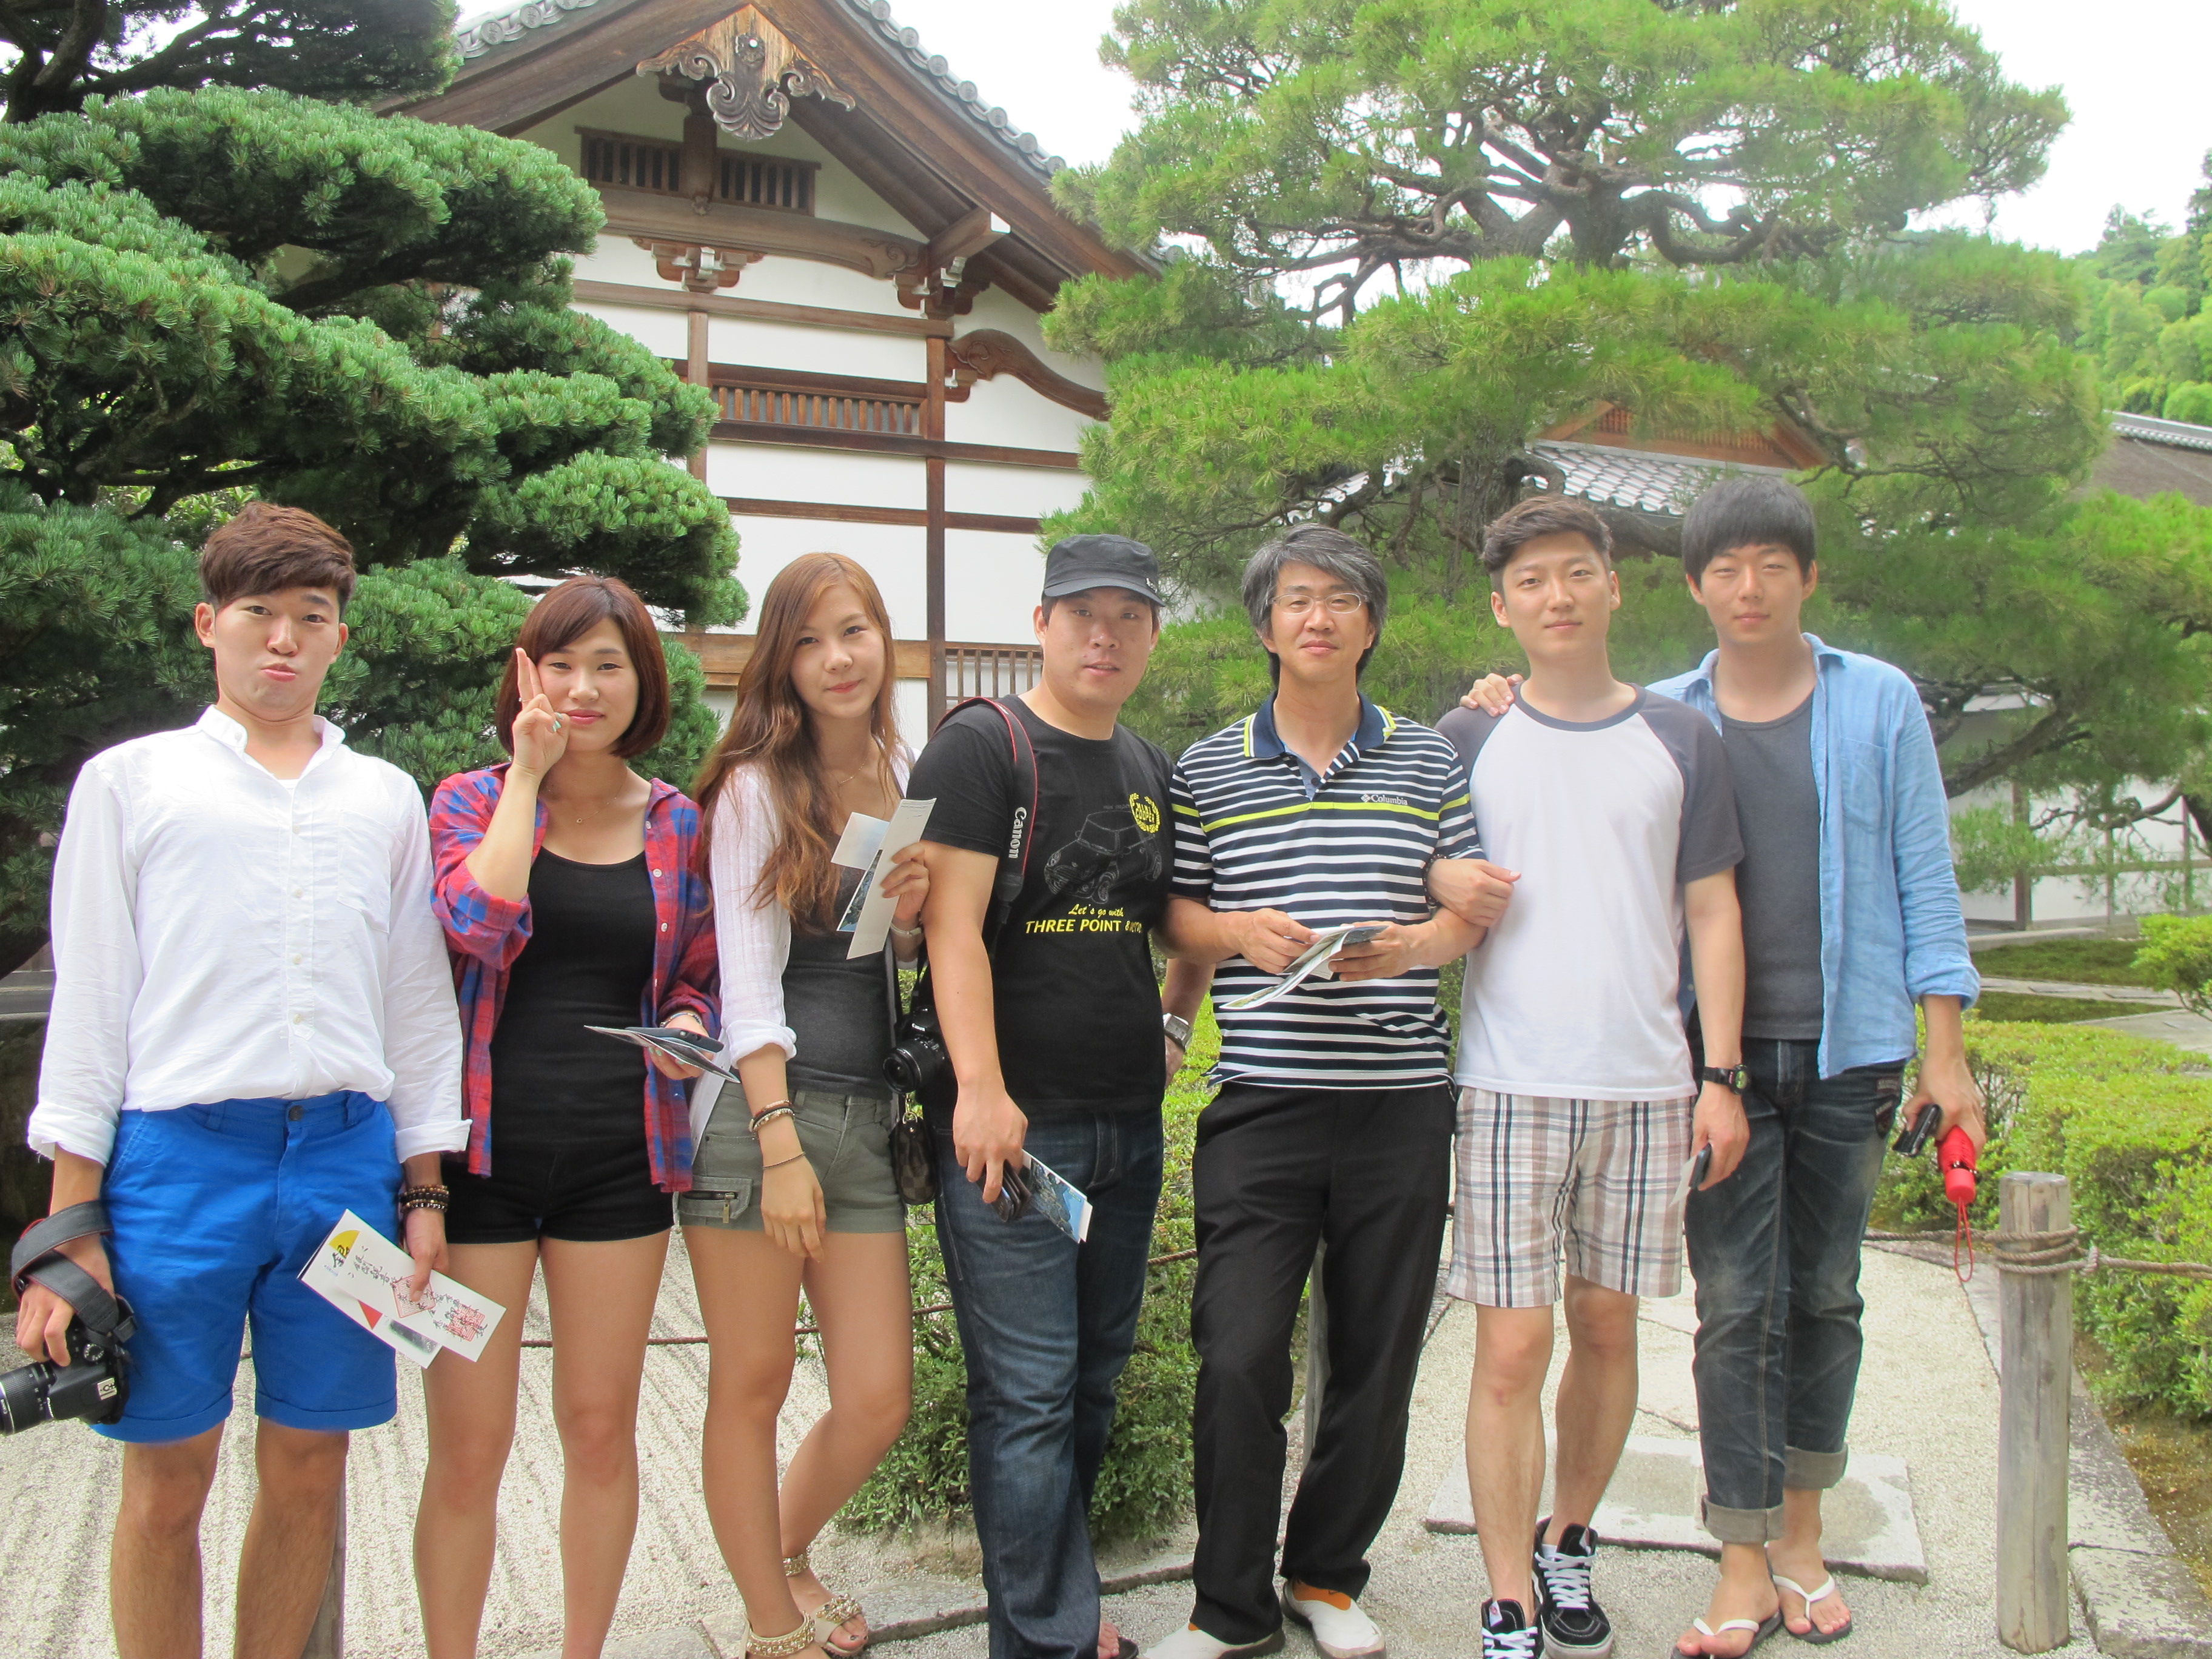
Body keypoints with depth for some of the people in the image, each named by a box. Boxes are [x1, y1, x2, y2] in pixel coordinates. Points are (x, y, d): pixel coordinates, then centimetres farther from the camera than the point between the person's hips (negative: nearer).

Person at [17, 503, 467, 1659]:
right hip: (178, 1157, -2)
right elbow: (90, 1003, 5)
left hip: (349, 1160, 2)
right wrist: (70, 1228, 0)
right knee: (167, 1483, 5)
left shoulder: (386, 798, 15)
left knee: (310, 1470, 8)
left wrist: (422, 1190, 9)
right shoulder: (130, 781, 8)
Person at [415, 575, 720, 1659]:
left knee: (602, 1428, 11)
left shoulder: (678, 825, 7)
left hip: (618, 1153, 2)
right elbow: (477, 926, -18)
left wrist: (688, 1023, -7)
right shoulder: (472, 799, 2)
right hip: (483, 1149, -2)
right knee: (469, 1446, 1)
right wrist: (528, 773, -12)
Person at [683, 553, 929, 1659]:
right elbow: (747, 977, -8)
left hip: (868, 1115, 5)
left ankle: (784, 1552, 35)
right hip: (759, 1111, -4)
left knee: (878, 1401, 6)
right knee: (752, 1388, 5)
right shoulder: (757, 789, -2)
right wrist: (782, 1144, -15)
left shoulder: (912, 780, 12)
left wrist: (913, 922, -3)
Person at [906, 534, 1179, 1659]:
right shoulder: (982, 748, -6)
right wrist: (980, 1088, -23)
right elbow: (953, 926, -15)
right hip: (1012, 1123, -7)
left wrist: (1164, 1030, 14)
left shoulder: (1151, 772, 14)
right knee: (1028, 1394, -4)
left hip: (1129, 1125, 7)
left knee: (1094, 1377, 15)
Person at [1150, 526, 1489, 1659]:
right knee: (1238, 1359, -4)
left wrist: (1418, 944, -11)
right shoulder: (1207, 769, 7)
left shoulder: (1429, 760, 10)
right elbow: (1174, 915, 9)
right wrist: (1240, 933, -11)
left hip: (1401, 1102, 2)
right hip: (1262, 1100, -1)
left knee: (1378, 1358, 10)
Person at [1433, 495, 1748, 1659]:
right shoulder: (1467, 740, 4)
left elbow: (1712, 913, 8)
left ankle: (1567, 1543, 32)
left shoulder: (1679, 742, 8)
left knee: (1607, 1327, 12)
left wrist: (1721, 1075, 2)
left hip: (1646, 1085, 2)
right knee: (1511, 1348, -3)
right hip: (1509, 1084, -2)